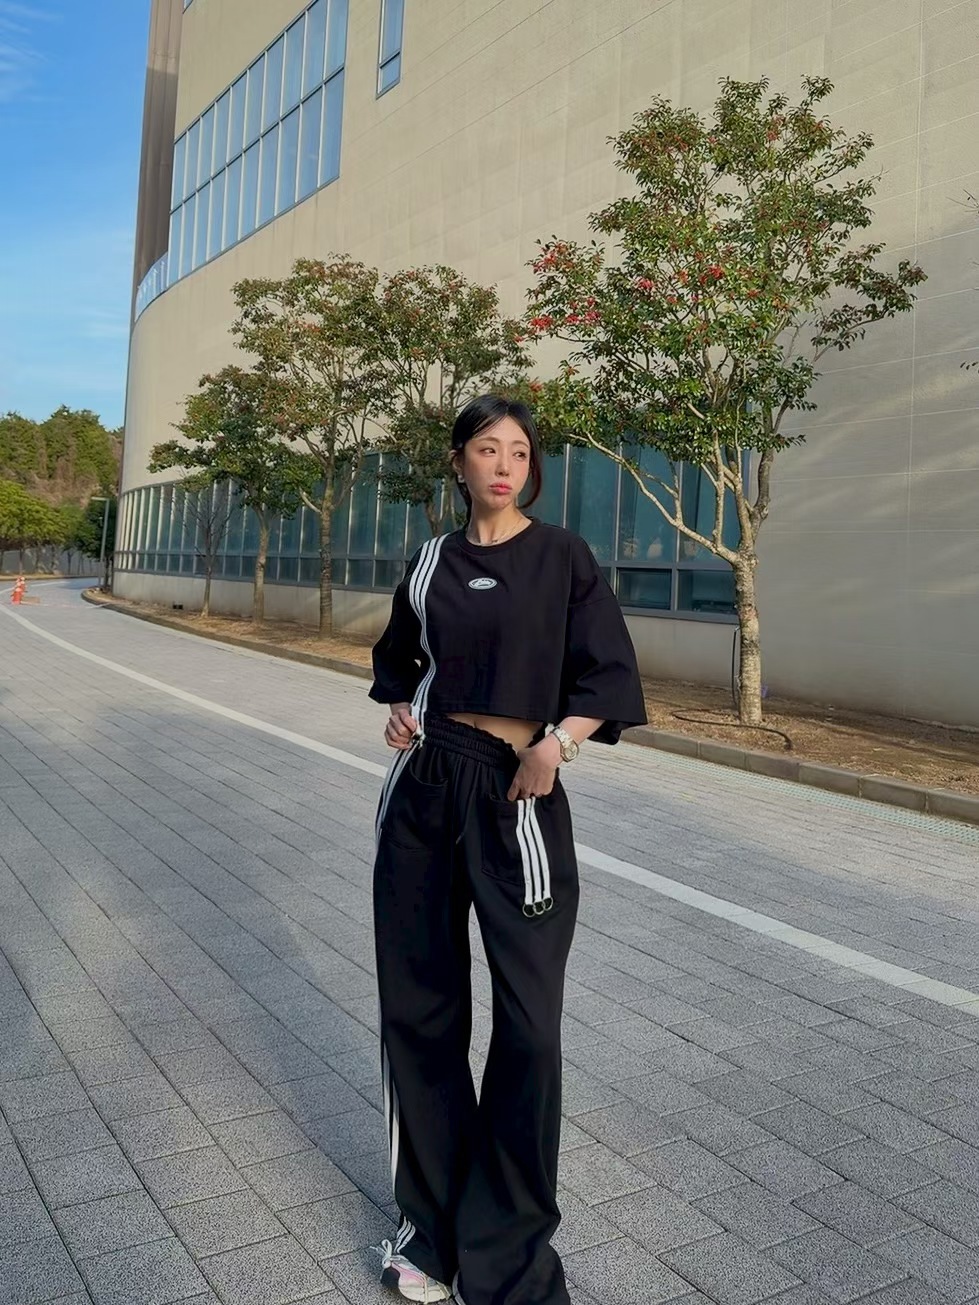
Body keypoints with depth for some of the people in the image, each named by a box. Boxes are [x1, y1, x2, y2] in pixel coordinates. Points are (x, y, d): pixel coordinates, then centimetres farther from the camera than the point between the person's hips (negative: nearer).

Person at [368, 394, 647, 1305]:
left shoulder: (562, 557, 1)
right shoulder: (430, 562, 10)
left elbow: (608, 675, -2)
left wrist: (557, 741, -19)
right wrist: (396, 711, 5)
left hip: (519, 795, -3)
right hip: (423, 788, 4)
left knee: (529, 1021, -4)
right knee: (419, 1002, 9)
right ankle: (433, 1222, 28)